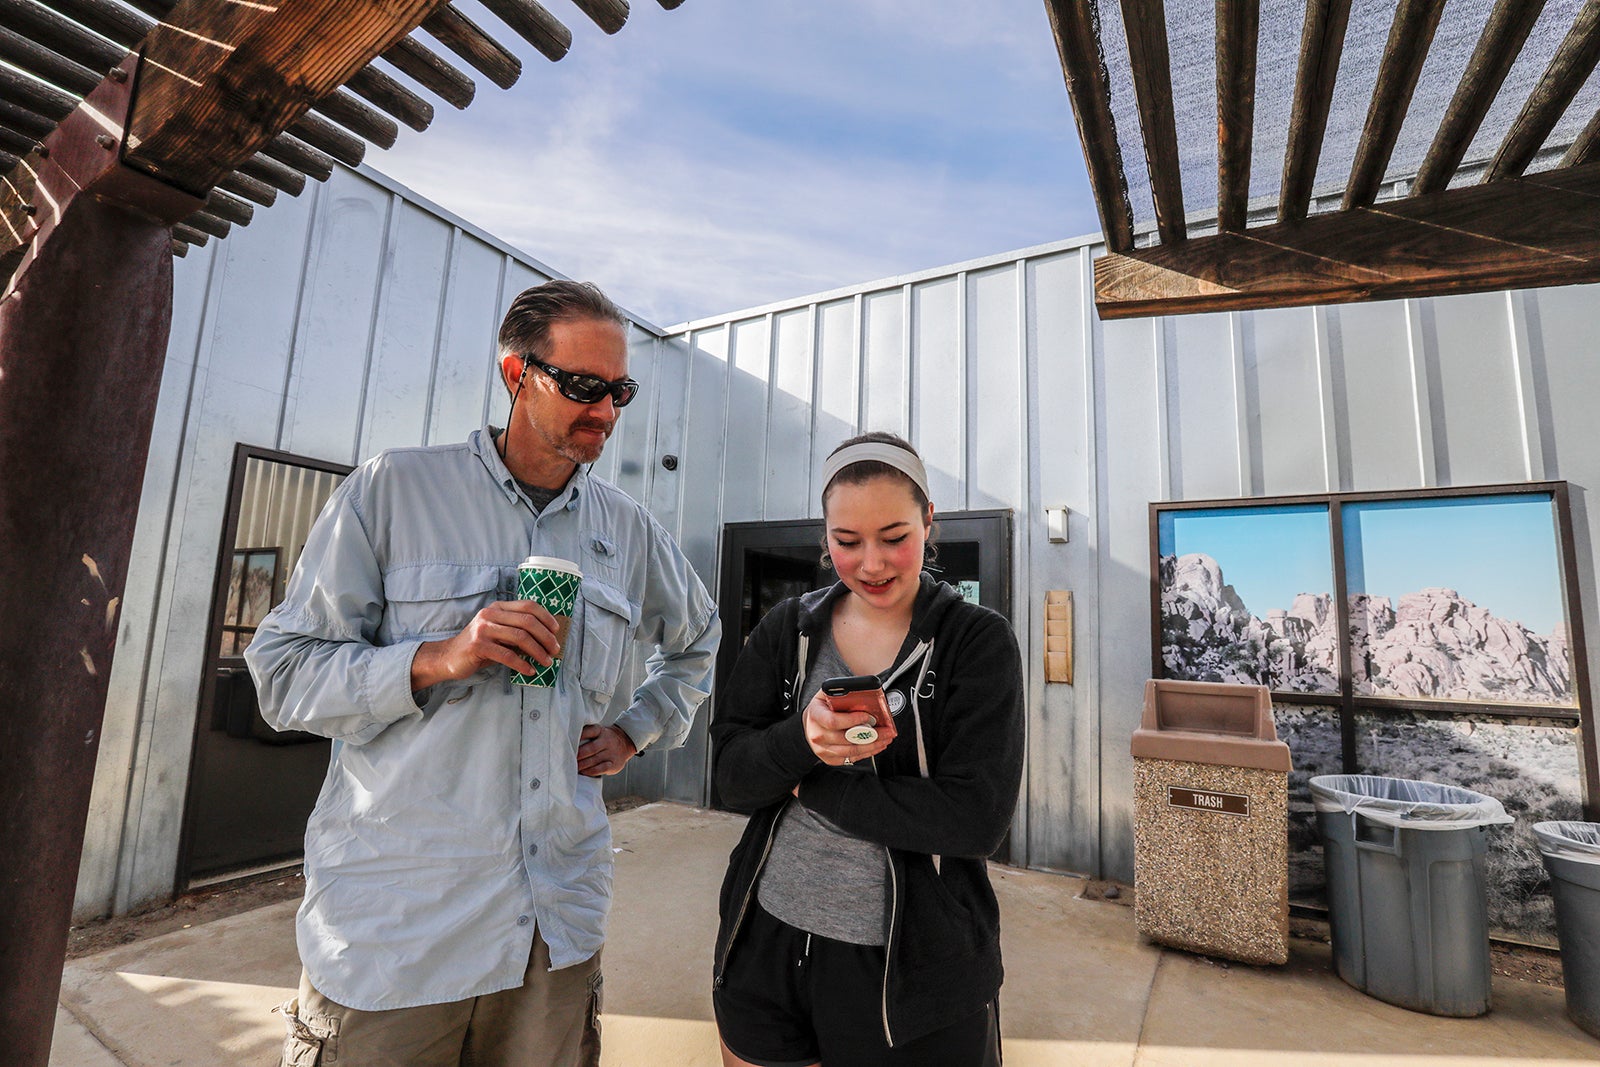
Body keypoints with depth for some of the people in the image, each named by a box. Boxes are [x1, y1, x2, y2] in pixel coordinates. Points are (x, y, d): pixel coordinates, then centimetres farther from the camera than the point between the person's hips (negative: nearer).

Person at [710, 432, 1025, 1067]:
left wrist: (812, 784, -16)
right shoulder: (787, 630, -2)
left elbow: (977, 819, -19)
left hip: (913, 964, -2)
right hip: (768, 941, 3)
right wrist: (800, 740, -26)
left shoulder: (978, 641, -11)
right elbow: (730, 776, -5)